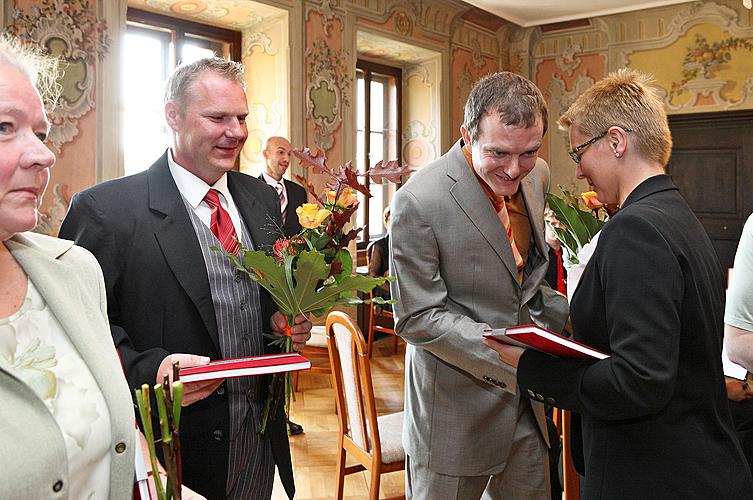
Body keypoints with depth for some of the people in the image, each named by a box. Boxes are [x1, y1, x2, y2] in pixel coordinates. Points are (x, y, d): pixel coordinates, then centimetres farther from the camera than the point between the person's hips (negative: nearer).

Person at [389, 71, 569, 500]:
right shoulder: (419, 202, -23)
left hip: (523, 393, 7)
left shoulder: (537, 175, 0)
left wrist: (562, 312, -2)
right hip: (456, 405, -6)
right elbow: (418, 318, -18)